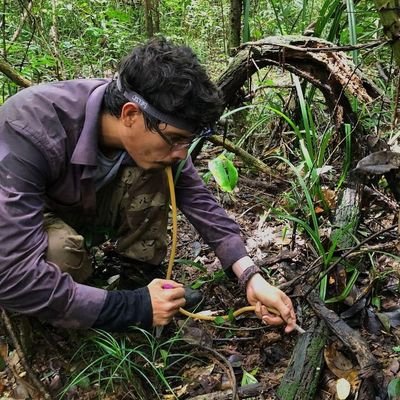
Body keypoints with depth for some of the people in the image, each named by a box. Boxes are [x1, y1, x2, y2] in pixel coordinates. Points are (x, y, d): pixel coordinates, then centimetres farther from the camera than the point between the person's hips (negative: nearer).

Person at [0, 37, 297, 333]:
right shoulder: (30, 128, -39)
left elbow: (200, 202, -12)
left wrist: (251, 277, -23)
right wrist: (131, 309, -36)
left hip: (85, 207, 4)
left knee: (152, 173, -21)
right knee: (60, 249, -36)